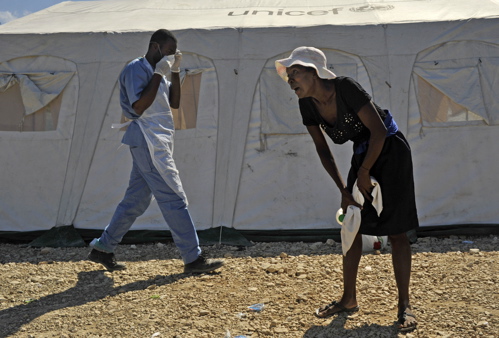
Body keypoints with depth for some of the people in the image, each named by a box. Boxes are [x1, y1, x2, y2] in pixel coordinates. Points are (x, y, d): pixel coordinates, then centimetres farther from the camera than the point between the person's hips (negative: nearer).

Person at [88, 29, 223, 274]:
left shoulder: (155, 72, 19)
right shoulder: (136, 69, -10)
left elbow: (174, 103, 15)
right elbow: (139, 107, -21)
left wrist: (175, 72, 7)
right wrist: (158, 75, -19)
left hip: (156, 143, 10)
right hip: (148, 142, -10)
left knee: (136, 200, 13)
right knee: (174, 199, -9)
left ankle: (102, 249, 21)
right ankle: (193, 259, -5)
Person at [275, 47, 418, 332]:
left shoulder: (346, 88, -28)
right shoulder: (308, 105, -7)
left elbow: (379, 131, -24)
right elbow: (323, 150, 2)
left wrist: (364, 174, -17)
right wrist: (344, 189, -3)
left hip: (391, 150, -7)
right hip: (363, 153, 7)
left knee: (396, 229, -6)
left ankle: (405, 305, 2)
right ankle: (349, 299, 19)